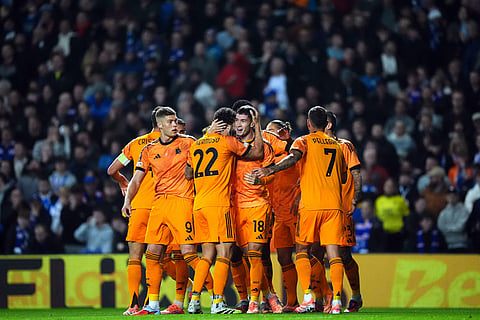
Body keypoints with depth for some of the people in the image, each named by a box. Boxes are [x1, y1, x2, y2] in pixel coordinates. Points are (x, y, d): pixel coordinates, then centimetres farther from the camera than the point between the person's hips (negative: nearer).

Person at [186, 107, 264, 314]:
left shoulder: (196, 145, 16)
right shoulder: (227, 142, -2)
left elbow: (188, 174, 24)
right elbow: (257, 153, 2)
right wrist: (257, 126, 11)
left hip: (199, 204, 7)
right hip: (219, 204, -7)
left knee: (208, 254, 11)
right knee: (224, 252, -6)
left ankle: (194, 301, 4)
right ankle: (218, 302, -14)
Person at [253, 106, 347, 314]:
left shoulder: (305, 141, 3)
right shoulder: (336, 145, 18)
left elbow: (293, 158, -19)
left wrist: (270, 170, -29)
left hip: (311, 203, -3)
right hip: (334, 204, 3)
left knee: (302, 250, 9)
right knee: (333, 253, -1)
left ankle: (308, 297, -3)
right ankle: (336, 301, -10)